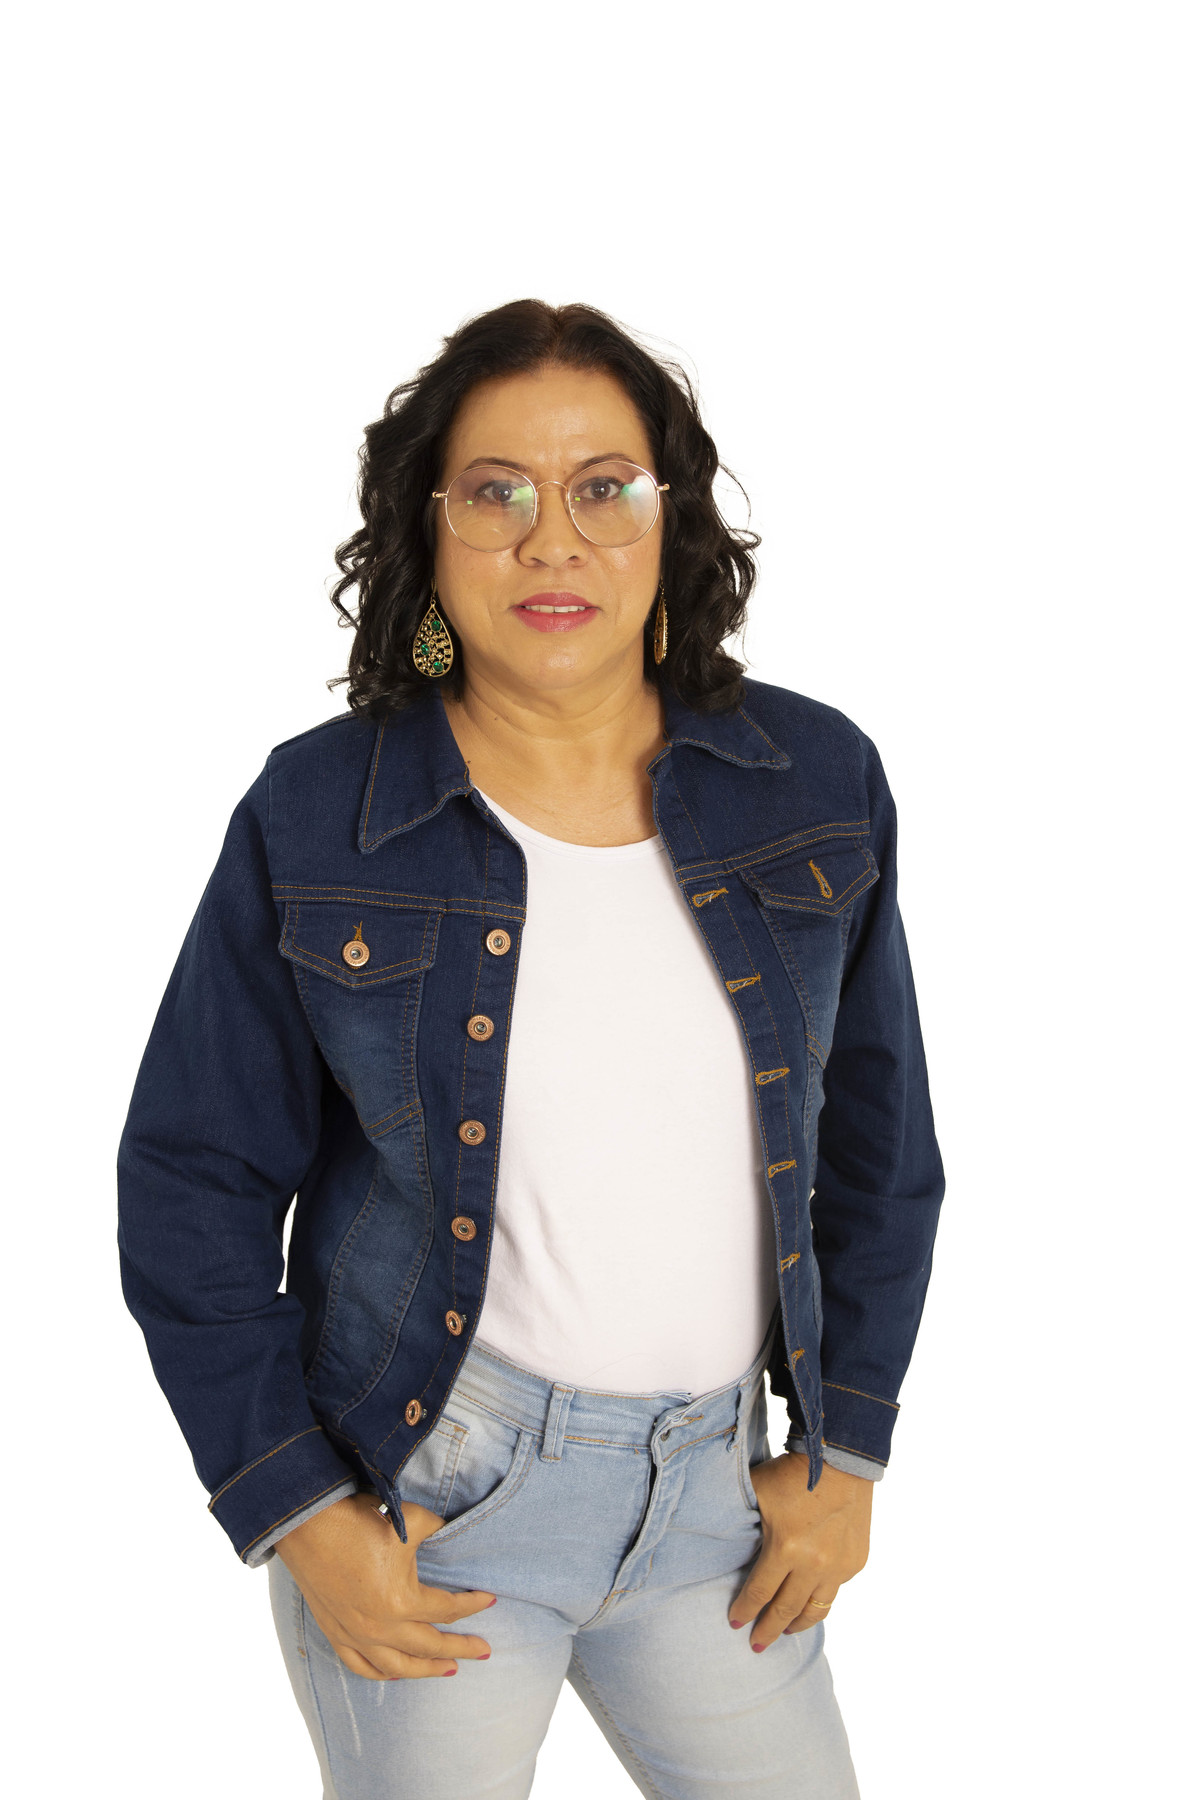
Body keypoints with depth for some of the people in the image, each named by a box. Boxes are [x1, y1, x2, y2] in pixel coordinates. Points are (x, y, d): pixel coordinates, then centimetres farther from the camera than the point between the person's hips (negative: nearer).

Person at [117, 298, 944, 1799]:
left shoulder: (817, 787, -3)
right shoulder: (314, 818, -9)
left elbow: (876, 1146, 6)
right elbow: (192, 1185, -4)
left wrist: (845, 1449, 5)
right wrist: (298, 1512, -7)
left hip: (715, 1490, 3)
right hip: (429, 1492, -2)